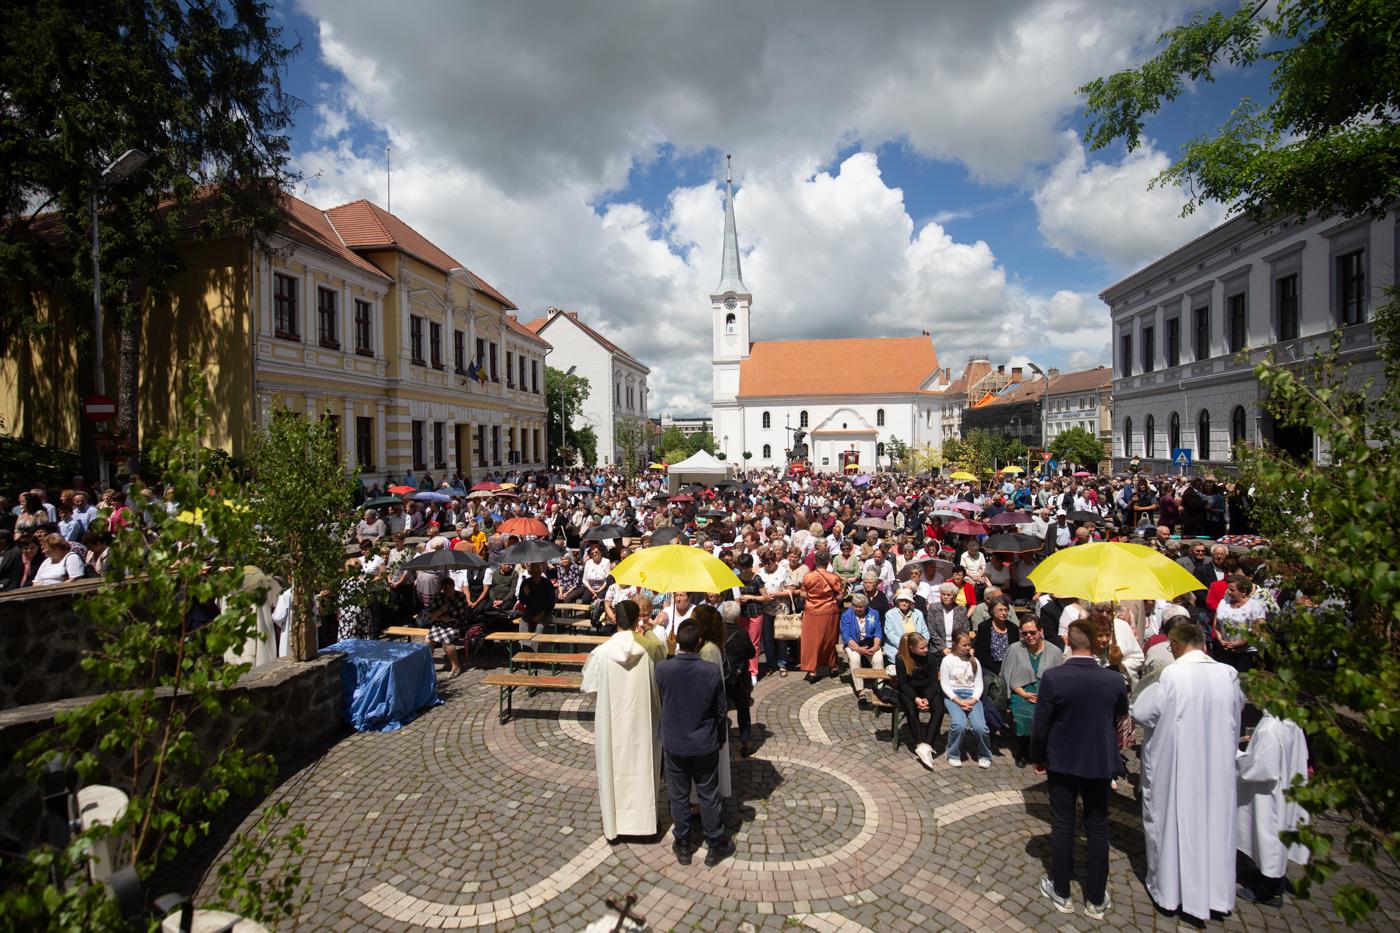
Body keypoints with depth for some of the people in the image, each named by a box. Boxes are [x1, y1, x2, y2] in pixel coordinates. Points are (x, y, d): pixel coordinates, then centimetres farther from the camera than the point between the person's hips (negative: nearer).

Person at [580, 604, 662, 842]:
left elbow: (589, 687, -7)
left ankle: (614, 821, 28)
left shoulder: (601, 653, -16)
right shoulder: (646, 651, -13)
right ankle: (642, 817, 30)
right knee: (640, 764, 16)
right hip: (640, 719, 1)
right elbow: (656, 686, -4)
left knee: (613, 767, 14)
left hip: (611, 719, -1)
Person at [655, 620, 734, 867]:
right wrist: (721, 739, 9)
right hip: (705, 744, 0)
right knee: (708, 796, 17)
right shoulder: (712, 672, -20)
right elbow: (721, 711, -9)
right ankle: (716, 845, 32)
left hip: (674, 744, 1)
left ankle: (682, 846, 34)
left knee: (679, 796, 18)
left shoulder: (662, 669, -19)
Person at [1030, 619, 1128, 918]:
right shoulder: (1115, 681, -15)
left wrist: (1038, 758, 1)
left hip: (1062, 762, -2)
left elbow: (1040, 726, -15)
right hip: (1100, 764, 2)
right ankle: (1096, 901, 28)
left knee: (1062, 827, 13)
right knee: (1098, 829, 16)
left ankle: (1061, 893, 28)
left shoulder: (1052, 678, -22)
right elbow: (1122, 715, 5)